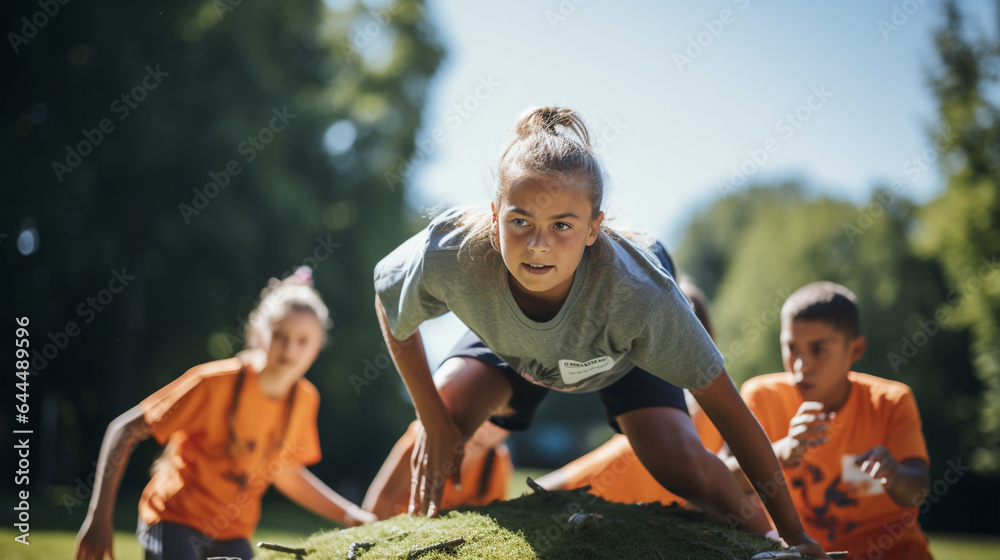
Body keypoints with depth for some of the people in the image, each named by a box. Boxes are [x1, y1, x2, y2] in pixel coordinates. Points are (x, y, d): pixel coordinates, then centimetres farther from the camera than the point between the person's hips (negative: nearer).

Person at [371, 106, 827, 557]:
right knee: (438, 430, -17)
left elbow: (726, 406, -35)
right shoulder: (451, 256, -43)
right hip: (509, 349, 2)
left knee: (678, 464, -21)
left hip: (620, 356, -2)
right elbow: (387, 297, -18)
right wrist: (432, 421, -20)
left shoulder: (636, 293, -46)